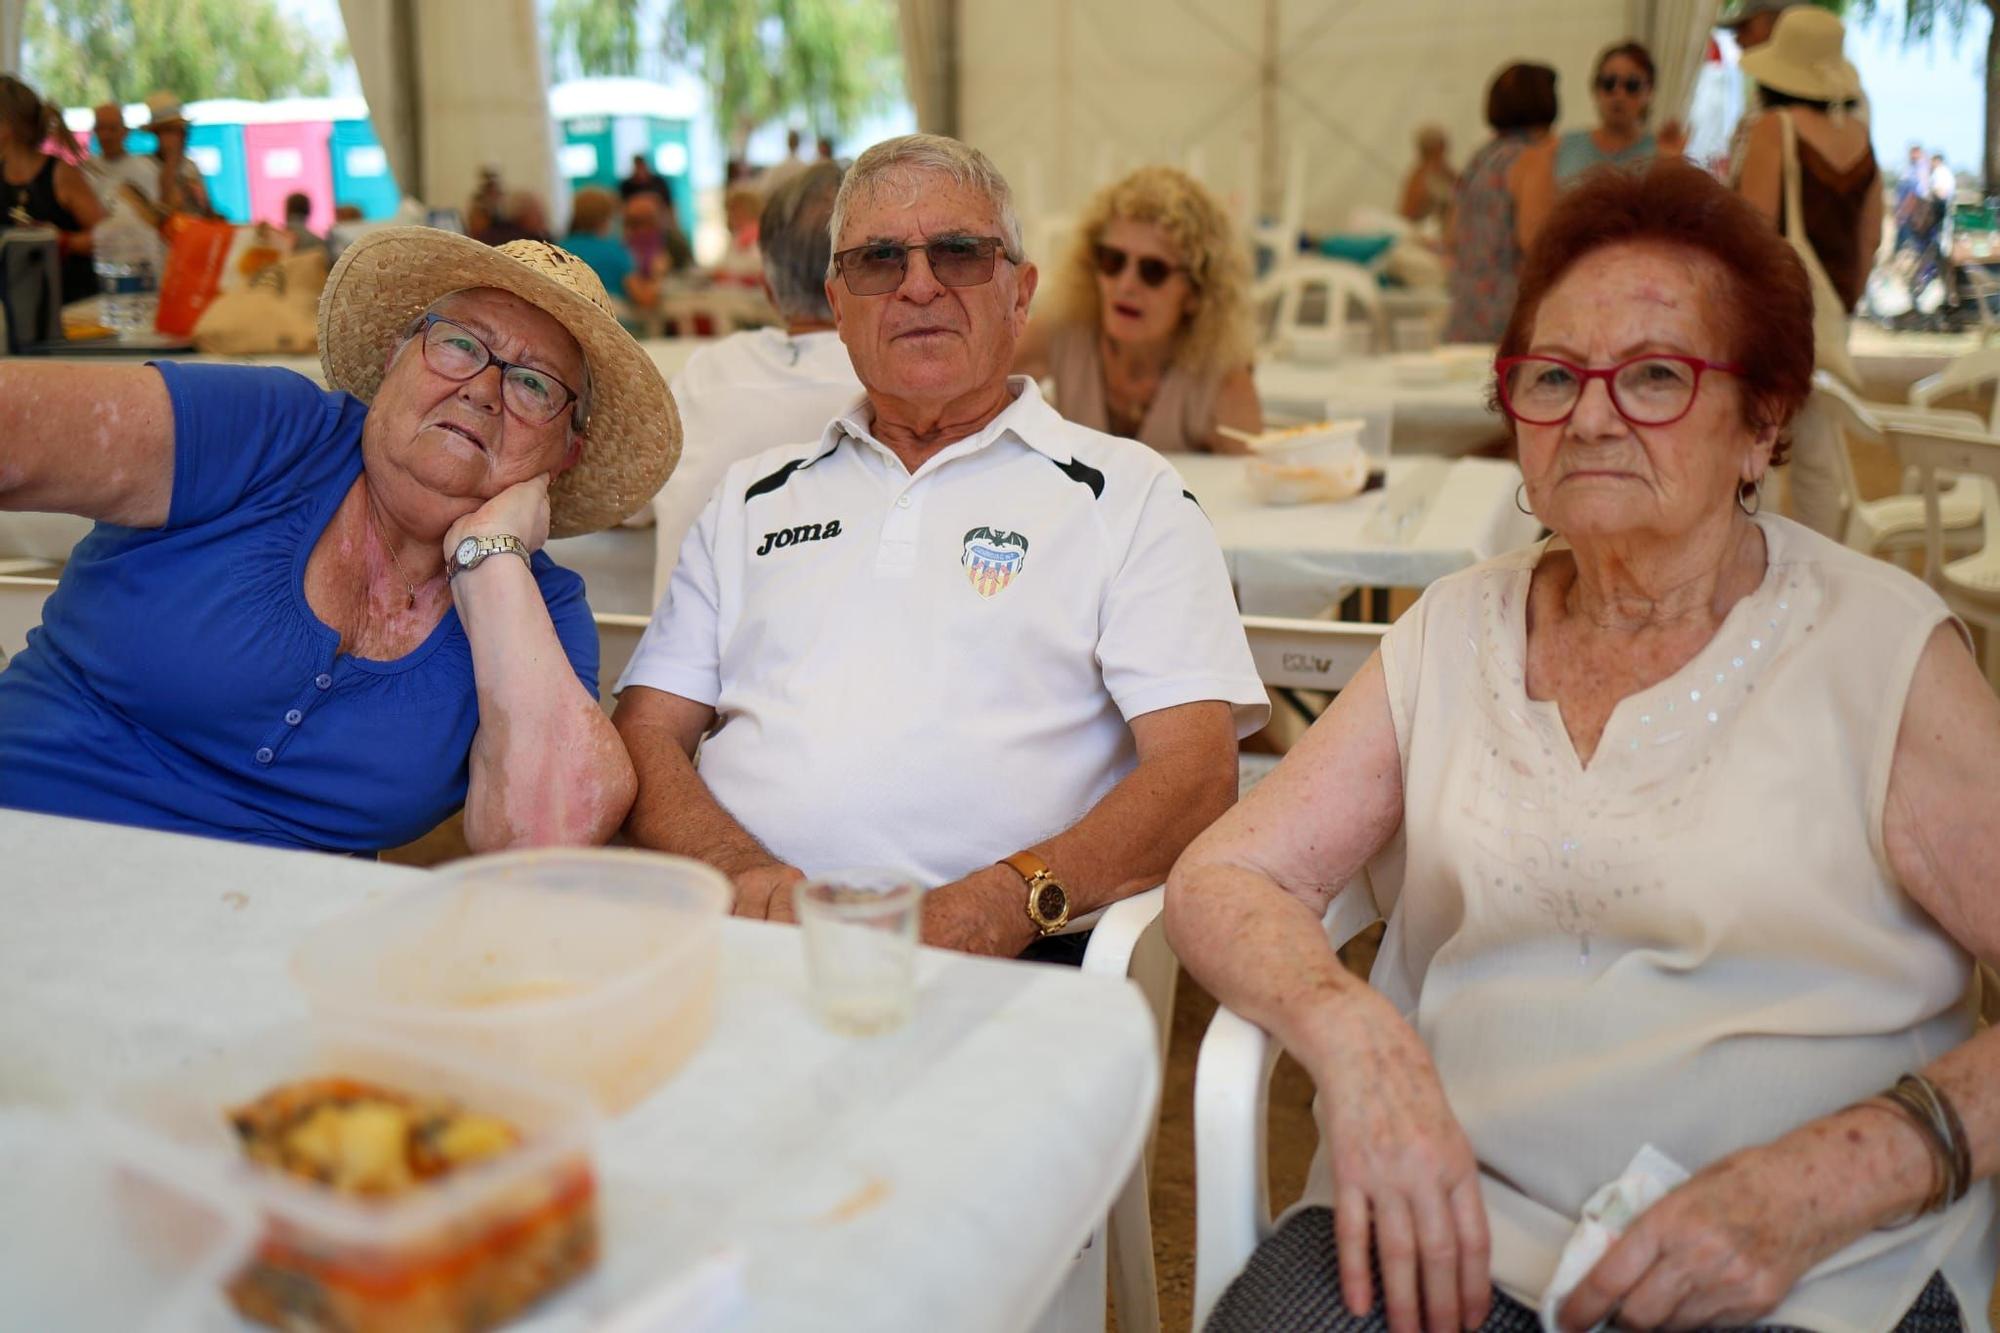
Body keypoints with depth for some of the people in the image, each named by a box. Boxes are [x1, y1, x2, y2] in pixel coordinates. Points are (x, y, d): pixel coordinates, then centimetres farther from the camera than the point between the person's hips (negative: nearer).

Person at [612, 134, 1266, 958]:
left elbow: (1198, 774, 0)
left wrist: (1003, 903, -18)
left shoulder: (1127, 494, 11)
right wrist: (750, 879, -9)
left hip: (997, 972, -1)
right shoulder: (754, 498, 21)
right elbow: (644, 735, 13)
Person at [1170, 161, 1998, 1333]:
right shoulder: (1458, 630, 12)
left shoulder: (1879, 647, 2)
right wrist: (1354, 1034, -13)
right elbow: (1224, 878, 6)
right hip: (1450, 1229, 2)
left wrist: (1835, 1177, -15)